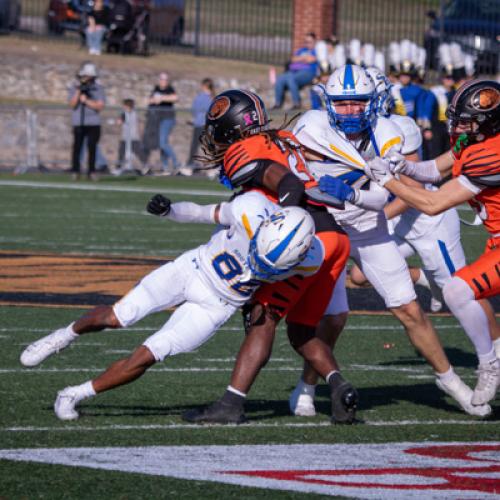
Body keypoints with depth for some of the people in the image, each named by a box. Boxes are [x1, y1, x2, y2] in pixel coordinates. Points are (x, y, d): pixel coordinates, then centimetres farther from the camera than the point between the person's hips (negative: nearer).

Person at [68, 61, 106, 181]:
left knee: (92, 148, -1)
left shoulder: (98, 88, 2)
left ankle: (91, 172, 4)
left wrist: (86, 101, -13)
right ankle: (75, 171, 2)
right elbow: (72, 104, -5)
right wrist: (78, 91, -15)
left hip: (93, 123, 0)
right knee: (77, 147, -4)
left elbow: (100, 106, -5)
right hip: (78, 123, 0)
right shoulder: (74, 87, 4)